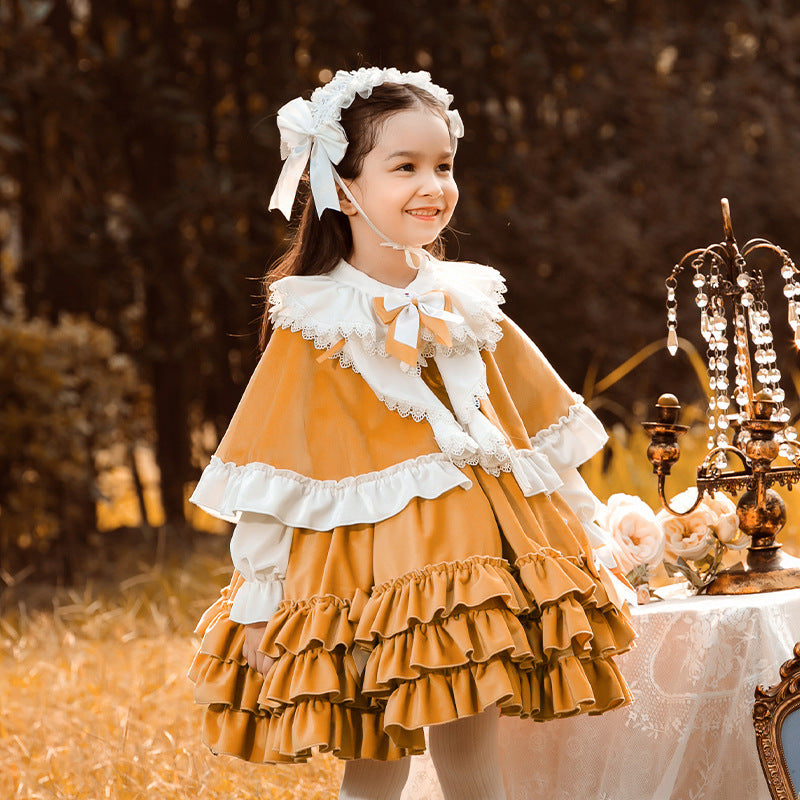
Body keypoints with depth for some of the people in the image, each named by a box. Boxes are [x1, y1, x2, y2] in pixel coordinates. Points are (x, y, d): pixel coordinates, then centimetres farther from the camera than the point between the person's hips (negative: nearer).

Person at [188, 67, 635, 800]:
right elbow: (265, 483, -6)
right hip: (372, 569, -4)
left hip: (478, 560, 4)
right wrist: (257, 603, -8)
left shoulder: (467, 307, 8)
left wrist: (587, 534, 15)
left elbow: (544, 432, 15)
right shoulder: (312, 326, -6)